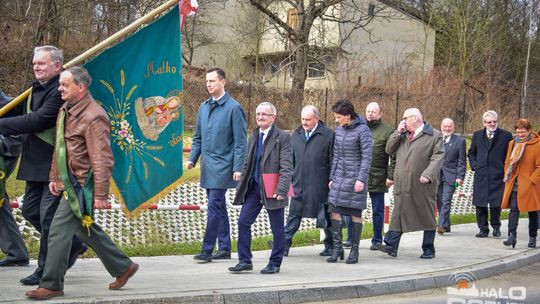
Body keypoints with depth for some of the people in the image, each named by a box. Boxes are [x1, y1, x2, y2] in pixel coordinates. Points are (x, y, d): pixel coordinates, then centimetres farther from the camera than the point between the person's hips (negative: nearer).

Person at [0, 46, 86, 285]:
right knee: (30, 209, 15)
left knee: (48, 216, -4)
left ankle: (46, 271, 8)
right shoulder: (36, 89, 14)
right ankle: (73, 246, 29)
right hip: (37, 165, 10)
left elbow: (38, 120, -23)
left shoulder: (60, 92, -17)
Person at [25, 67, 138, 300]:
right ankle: (123, 267, 31)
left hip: (82, 185, -10)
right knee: (85, 229, 19)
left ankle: (51, 285, 3)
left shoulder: (93, 117, -19)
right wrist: (54, 177, 19)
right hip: (70, 182, 10)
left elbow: (102, 160, -21)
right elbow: (59, 148, 21)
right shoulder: (65, 111, 11)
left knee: (59, 231, -7)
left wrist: (101, 195, -22)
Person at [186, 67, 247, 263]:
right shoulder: (204, 107, 13)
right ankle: (224, 248, 20)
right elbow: (198, 137, 20)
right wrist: (192, 158, 7)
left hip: (223, 166, -7)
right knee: (219, 207, 13)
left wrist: (238, 168, -14)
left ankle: (207, 250, -5)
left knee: (214, 207, -9)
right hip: (208, 166, 7)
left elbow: (240, 141, -9)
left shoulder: (233, 107, -8)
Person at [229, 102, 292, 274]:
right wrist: (241, 186, 13)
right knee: (243, 222, 1)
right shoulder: (253, 136, 13)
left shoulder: (282, 137, -8)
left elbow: (286, 167, -13)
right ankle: (245, 261, 11)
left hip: (272, 189, -6)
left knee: (277, 229, 4)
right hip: (253, 188, 6)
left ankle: (275, 264, 16)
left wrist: (281, 190, -21)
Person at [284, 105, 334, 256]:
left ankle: (330, 245, 21)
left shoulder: (328, 135, -5)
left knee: (326, 216, 9)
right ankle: (285, 243, 6)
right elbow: (291, 159, 15)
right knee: (294, 215, 3)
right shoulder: (296, 135, 11)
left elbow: (333, 161, -5)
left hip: (320, 185, -4)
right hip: (299, 184, 4)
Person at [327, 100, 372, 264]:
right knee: (335, 211, -1)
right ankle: (337, 248, 7)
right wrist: (332, 177, 14)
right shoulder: (339, 129, 9)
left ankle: (354, 250, 10)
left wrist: (361, 179, -18)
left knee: (355, 214, 1)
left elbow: (367, 156, -12)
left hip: (355, 177, -6)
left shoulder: (362, 130, -10)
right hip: (339, 177, 6)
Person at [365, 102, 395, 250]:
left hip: (377, 178, -3)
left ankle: (377, 240, 17)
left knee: (378, 211, 7)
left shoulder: (388, 131, 0)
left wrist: (391, 176, -11)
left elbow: (393, 156, -4)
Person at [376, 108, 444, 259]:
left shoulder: (434, 135, -1)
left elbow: (438, 157, -9)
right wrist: (398, 132, 3)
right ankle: (391, 246, 0)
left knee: (427, 216, 5)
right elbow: (389, 149, 12)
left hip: (423, 184, -4)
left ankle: (428, 250, 14)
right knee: (398, 214, 1)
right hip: (402, 184, 5)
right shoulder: (402, 135, 19)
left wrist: (428, 174, -21)